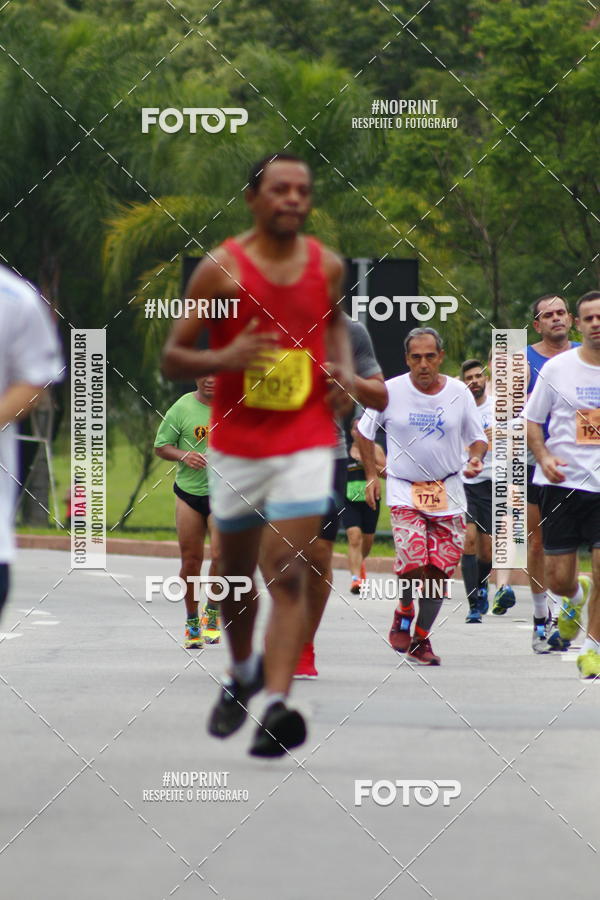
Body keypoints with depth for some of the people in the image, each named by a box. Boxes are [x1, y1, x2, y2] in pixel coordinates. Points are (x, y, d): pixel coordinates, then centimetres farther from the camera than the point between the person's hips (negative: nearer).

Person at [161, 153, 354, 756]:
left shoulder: (327, 266, 1)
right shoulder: (221, 269, -8)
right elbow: (171, 358, -5)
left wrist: (342, 369, 5)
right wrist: (222, 359, -25)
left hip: (306, 442, 0)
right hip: (236, 442, 0)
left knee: (287, 572, -13)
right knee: (236, 570, 15)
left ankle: (277, 704, -21)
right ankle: (243, 672, 42)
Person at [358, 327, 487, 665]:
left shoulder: (459, 393, -1)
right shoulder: (391, 392, -5)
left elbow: (478, 437, 10)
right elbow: (364, 431, 9)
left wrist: (476, 459, -12)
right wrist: (372, 476, 4)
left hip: (448, 490, 2)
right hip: (404, 488, -2)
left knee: (440, 569, -1)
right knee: (413, 560, -21)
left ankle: (421, 640, 15)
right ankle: (404, 613, 10)